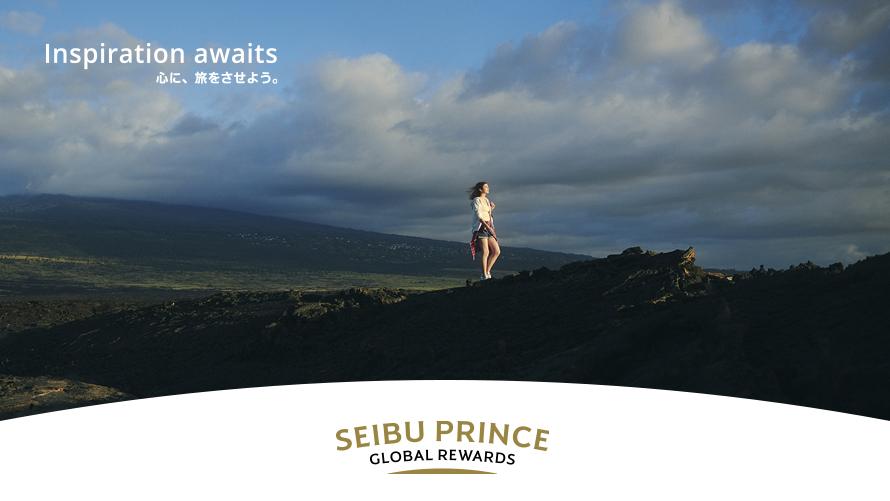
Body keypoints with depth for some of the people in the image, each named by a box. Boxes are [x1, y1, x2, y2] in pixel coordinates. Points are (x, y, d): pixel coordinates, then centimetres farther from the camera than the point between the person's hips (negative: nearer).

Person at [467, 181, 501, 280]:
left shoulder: (487, 200, 21)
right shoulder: (477, 200, -3)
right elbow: (479, 216, -15)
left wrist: (491, 209, 13)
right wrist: (487, 226, -24)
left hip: (489, 228, 8)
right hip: (481, 228, -8)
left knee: (497, 251, 1)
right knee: (485, 252, -11)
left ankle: (487, 272, 9)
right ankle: (484, 276, -4)